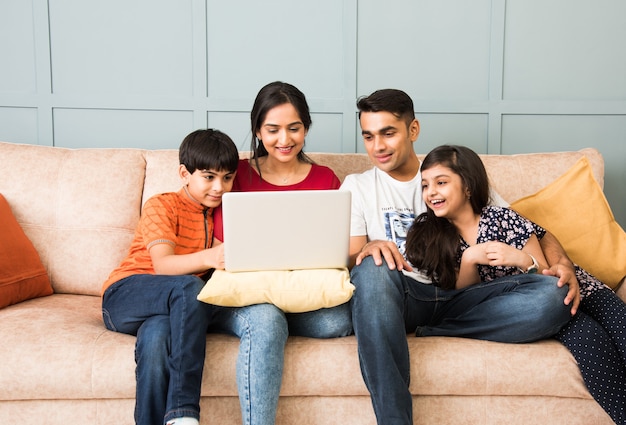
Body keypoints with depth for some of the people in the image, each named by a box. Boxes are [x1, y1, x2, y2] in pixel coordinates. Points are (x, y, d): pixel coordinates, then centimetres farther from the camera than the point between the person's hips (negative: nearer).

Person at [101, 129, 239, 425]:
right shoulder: (161, 206, -4)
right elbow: (162, 264, -21)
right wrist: (208, 258, -39)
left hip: (176, 303, 3)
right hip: (125, 297, -3)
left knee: (157, 336, -35)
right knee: (188, 286, -36)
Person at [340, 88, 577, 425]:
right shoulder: (357, 186, 13)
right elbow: (349, 260, 2)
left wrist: (563, 264, -10)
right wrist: (369, 248, -23)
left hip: (457, 298, 1)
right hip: (399, 298, -1)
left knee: (553, 296, -24)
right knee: (372, 269, -37)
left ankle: (432, 331, -18)